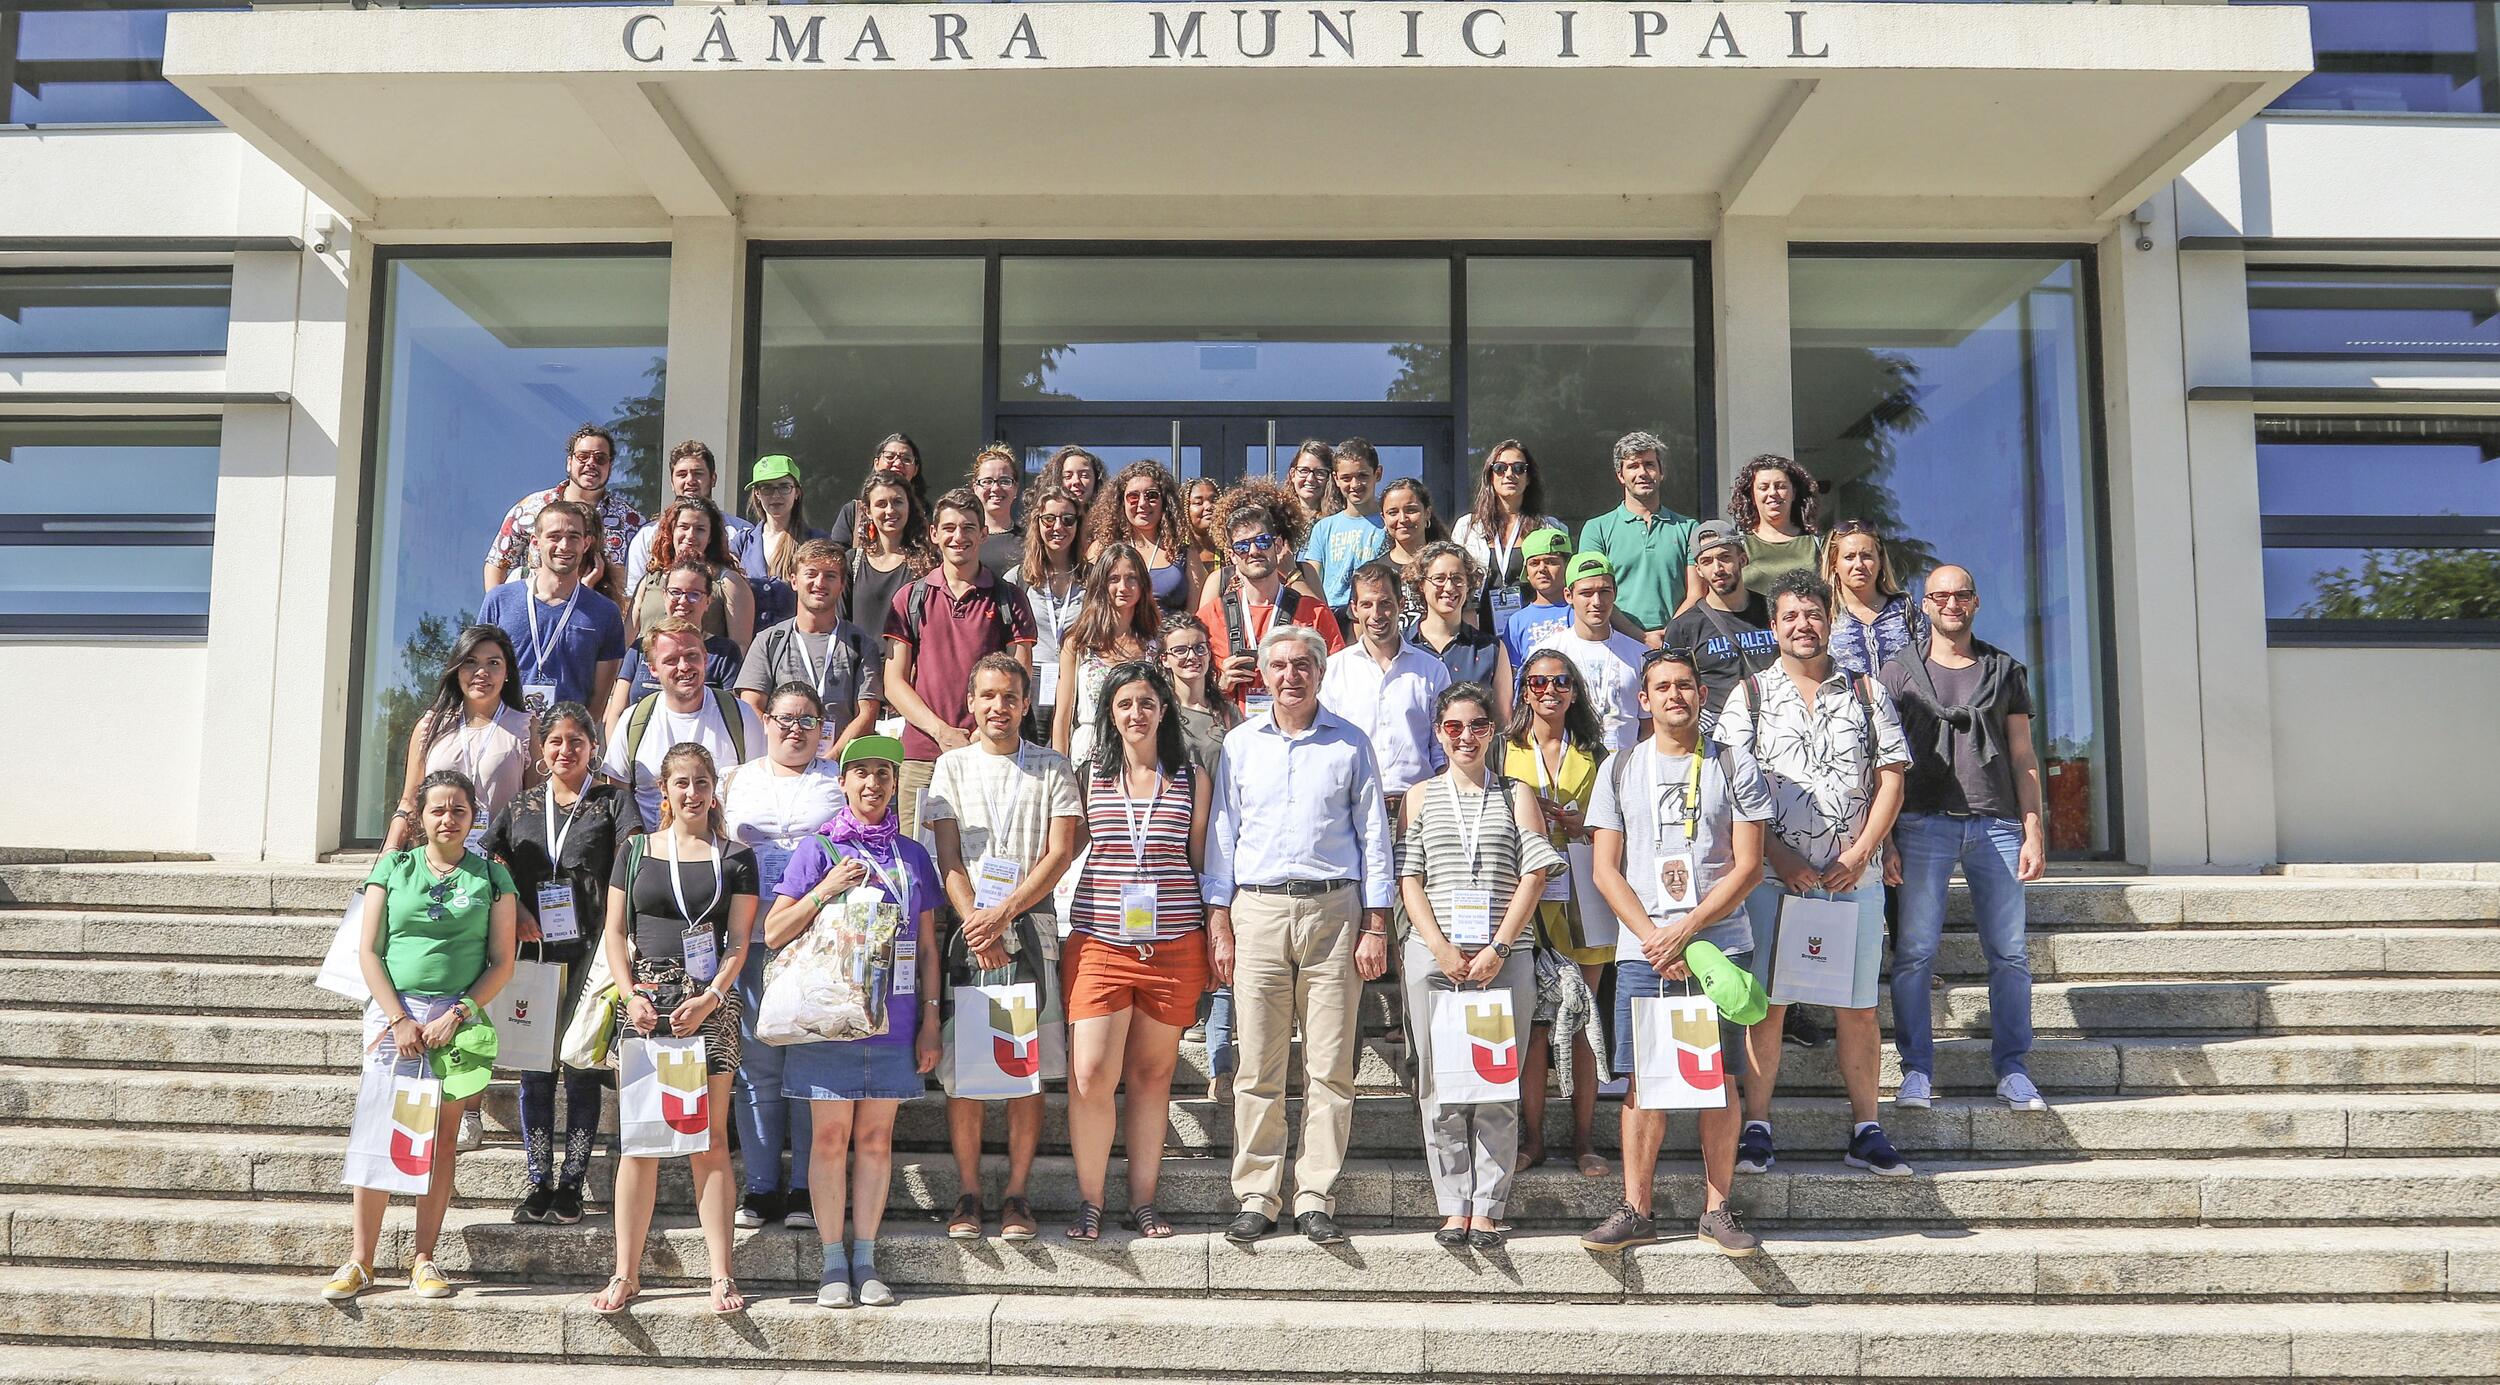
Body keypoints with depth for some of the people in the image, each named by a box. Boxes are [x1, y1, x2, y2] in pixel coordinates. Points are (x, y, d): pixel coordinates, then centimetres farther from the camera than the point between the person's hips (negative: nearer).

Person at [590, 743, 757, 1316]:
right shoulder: (635, 850, 12)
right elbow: (615, 931, 9)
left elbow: (738, 941, 3)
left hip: (710, 1003, -1)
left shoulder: (735, 857, 8)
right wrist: (630, 994, -6)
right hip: (645, 997, 1)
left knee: (709, 1139, -1)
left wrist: (709, 998, -12)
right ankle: (626, 1273, 9)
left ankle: (721, 1275, 2)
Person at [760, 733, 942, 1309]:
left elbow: (927, 947, 12)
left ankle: (865, 1261, 12)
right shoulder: (817, 850, 2)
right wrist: (826, 889, -11)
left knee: (876, 1137, 5)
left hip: (893, 1018, 2)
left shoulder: (913, 856, 10)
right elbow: (773, 933, 0)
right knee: (831, 1135, 0)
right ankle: (833, 1263, 9)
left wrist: (930, 1021, 6)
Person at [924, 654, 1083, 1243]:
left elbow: (1059, 854, 0)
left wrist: (1003, 913, -11)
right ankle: (968, 1194, 8)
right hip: (967, 930, 0)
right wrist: (976, 925, -10)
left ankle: (1016, 1195, 7)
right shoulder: (952, 766, 11)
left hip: (1032, 931, 0)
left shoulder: (1051, 768, 9)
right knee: (962, 1071, -1)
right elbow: (948, 859, 4)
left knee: (1028, 1070, -1)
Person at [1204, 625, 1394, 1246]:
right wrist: (1219, 923, 4)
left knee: (1330, 1066, -1)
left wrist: (1376, 927, 1)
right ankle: (1257, 1198, 9)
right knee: (1258, 1067, 0)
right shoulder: (1240, 744, 11)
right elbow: (1221, 836, 12)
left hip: (1333, 911, -1)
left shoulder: (1350, 744, 8)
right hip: (1257, 910, 1)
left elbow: (1373, 837, 8)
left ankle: (1315, 1199, 8)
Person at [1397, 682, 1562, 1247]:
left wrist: (1498, 948, -8)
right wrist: (1441, 948, -8)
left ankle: (1489, 1208, 5)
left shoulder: (1517, 793, 11)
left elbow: (1534, 876, 3)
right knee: (1440, 1085, 1)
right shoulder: (1421, 796, 12)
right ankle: (1453, 1206, 9)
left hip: (1504, 956, -1)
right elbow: (1408, 879, 6)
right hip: (1433, 956, 1)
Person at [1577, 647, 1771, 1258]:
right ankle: (1636, 1211, 8)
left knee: (1720, 1080, 0)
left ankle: (1718, 1209, 10)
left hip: (1717, 945, -1)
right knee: (1643, 1081, 1)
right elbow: (1605, 868, 6)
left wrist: (1685, 931, -9)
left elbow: (1748, 865, 0)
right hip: (1642, 950, 1)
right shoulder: (1620, 770, 10)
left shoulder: (1734, 766, 6)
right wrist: (1652, 936, -7)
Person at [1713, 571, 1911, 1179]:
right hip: (1775, 875, -1)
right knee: (1766, 1002, -1)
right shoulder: (1751, 695, 6)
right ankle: (1756, 1129, 4)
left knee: (1858, 1006, 4)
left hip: (1855, 876, 2)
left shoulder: (1866, 693, 11)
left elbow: (1891, 777, 7)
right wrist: (1779, 855, -10)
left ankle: (1865, 1129, 13)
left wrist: (1860, 852, -5)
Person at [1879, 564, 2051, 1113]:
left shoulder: (2005, 670, 16)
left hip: (1997, 825, 2)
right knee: (1915, 951, -4)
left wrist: (2034, 831, 4)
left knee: (2008, 952, 0)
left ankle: (2013, 1071, 10)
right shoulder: (1901, 670, 11)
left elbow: (2023, 756, 14)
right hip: (1923, 822, -1)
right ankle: (1917, 1070, 3)